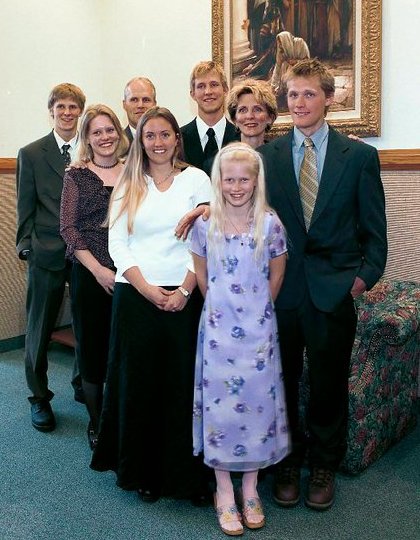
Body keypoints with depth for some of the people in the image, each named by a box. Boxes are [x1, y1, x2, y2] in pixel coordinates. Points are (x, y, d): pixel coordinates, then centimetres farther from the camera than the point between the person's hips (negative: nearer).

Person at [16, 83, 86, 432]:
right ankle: (39, 398, 24)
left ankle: (84, 385, 33)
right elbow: (26, 207, 4)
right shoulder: (31, 154, 3)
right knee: (39, 329, 8)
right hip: (47, 254, -1)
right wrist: (25, 246, -2)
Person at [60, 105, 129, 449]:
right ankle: (97, 423, 25)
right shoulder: (76, 177, 1)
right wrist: (98, 270, -12)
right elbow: (69, 229, -3)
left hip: (128, 275, 2)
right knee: (92, 348, 7)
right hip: (89, 275, -1)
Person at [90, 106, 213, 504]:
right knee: (138, 383, 7)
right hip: (135, 296, 2)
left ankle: (186, 475, 17)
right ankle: (142, 472, 22)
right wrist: (148, 289, -9)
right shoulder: (128, 185, 10)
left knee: (183, 384, 2)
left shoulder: (196, 179, 5)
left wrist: (183, 292, -10)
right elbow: (117, 243, 3)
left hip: (183, 298, -1)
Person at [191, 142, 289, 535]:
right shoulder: (205, 224, -3)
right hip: (218, 329, 0)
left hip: (258, 329, 0)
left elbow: (276, 275, 5)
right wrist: (222, 305, 9)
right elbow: (201, 274, 8)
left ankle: (250, 489, 27)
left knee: (258, 400, 8)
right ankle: (224, 492, 22)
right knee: (219, 402, 5)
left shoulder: (270, 224, -5)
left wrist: (255, 308, 9)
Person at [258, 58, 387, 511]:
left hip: (334, 290, -1)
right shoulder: (266, 155, 5)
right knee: (281, 380, 11)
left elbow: (374, 230, 3)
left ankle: (323, 466, 32)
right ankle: (287, 463, 32)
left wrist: (365, 276, -4)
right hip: (279, 288, 1)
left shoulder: (360, 156, 2)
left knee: (328, 383, 11)